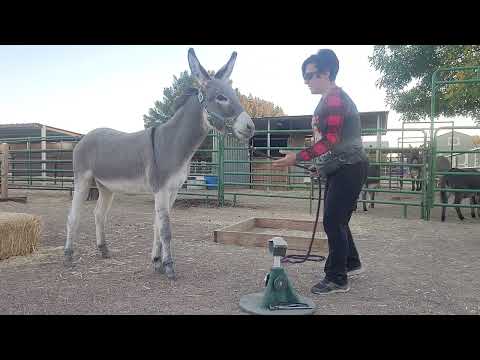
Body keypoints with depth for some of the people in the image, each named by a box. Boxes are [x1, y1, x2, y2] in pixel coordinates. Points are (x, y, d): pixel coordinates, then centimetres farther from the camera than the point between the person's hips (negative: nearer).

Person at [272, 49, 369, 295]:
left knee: (333, 221, -8)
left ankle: (337, 279, 2)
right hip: (342, 168, 10)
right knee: (336, 220, 17)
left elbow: (330, 141, -26)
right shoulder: (331, 99, 17)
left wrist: (297, 158, -27)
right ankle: (352, 263, 33)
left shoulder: (334, 99, -16)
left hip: (348, 168, -10)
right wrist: (321, 163, 21)